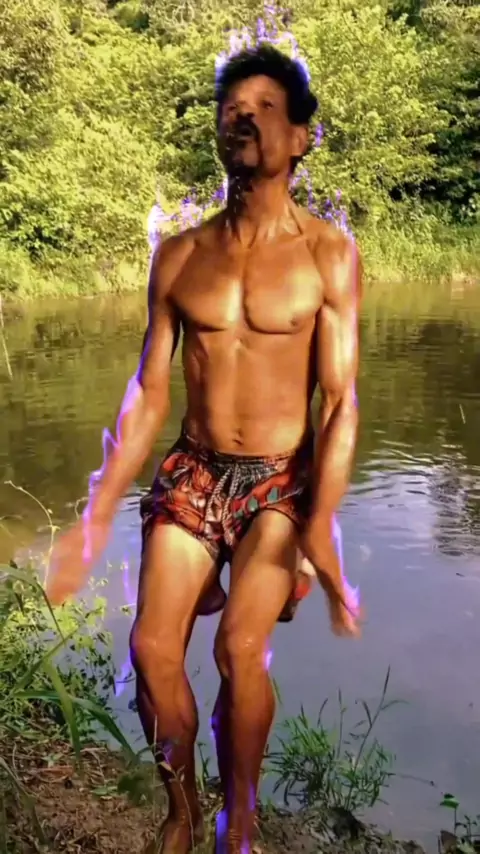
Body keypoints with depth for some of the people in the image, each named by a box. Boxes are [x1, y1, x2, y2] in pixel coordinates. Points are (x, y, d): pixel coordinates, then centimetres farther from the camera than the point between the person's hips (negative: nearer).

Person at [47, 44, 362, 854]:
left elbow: (341, 402, -10)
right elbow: (148, 393, 1)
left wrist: (322, 522, -21)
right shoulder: (179, 254, 1)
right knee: (152, 648, -4)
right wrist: (96, 514, -3)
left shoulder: (329, 254, -7)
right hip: (191, 472, 3)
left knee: (239, 650, -15)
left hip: (282, 479, -2)